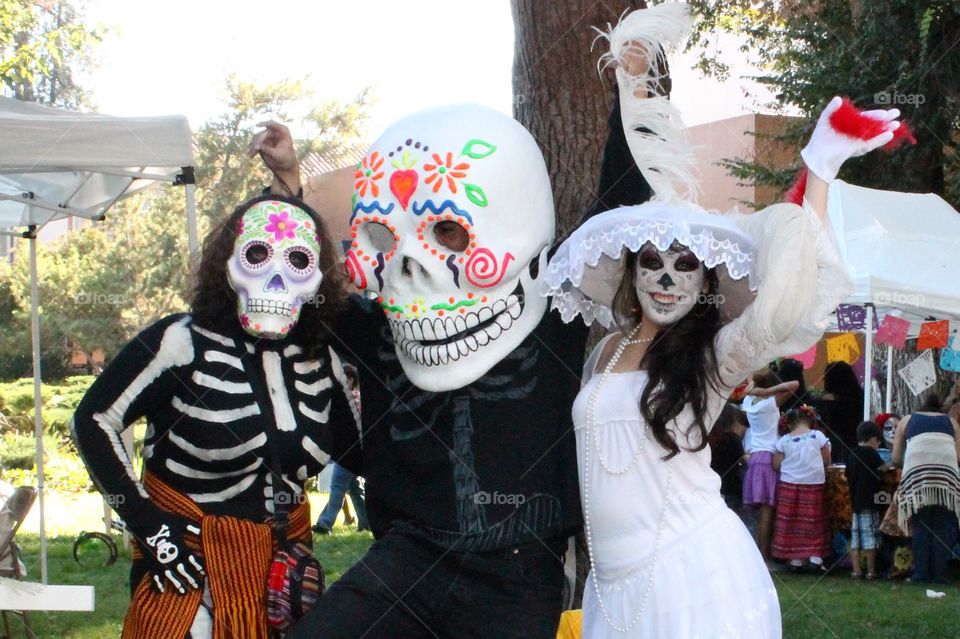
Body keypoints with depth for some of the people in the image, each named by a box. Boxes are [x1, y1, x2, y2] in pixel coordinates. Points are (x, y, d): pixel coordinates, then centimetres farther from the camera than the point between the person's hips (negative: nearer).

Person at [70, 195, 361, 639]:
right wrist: (148, 526, -12)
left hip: (283, 562, 5)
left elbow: (357, 452, 14)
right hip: (186, 560, -5)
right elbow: (93, 422, -10)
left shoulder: (322, 361, 2)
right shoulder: (182, 344, -13)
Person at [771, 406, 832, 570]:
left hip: (789, 484, 0)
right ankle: (815, 556, 3)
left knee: (791, 521, 5)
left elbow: (776, 464, -3)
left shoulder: (784, 440, -5)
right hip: (814, 483, 0)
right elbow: (827, 461, 2)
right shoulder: (818, 436, -5)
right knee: (814, 521, 8)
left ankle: (795, 558, 6)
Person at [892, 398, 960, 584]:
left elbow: (896, 459, 18)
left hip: (916, 473, 0)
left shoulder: (907, 420, 25)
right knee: (942, 528, 3)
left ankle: (921, 574, -1)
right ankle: (939, 574, 0)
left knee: (920, 527, 3)